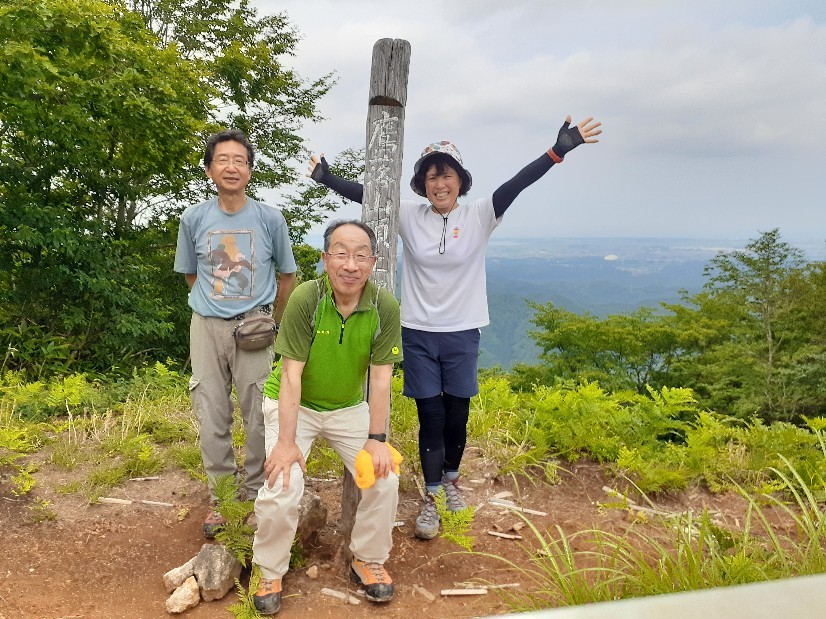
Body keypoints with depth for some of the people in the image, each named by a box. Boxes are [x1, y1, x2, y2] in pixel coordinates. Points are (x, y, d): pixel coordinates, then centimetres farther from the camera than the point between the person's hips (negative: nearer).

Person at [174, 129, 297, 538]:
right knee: (212, 418, 6)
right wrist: (215, 302, 9)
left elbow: (287, 275, 11)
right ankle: (220, 500, 21)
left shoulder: (270, 219, -1)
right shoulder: (193, 218, 3)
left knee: (258, 417, 1)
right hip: (206, 327, 2)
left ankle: (255, 495, 18)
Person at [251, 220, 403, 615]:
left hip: (350, 407, 3)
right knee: (281, 489, -16)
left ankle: (368, 561, 16)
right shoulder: (306, 298, -25)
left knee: (384, 477, -9)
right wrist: (286, 442, -23)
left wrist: (377, 439, -16)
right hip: (294, 406, -2)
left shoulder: (385, 306, -19)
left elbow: (380, 377, -13)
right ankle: (270, 573, 12)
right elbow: (292, 373, -23)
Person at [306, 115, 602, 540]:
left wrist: (559, 150, -24)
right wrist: (327, 178, -8)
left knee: (457, 415, 12)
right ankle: (431, 499, 15)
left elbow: (517, 183, -15)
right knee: (430, 416, 3)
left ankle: (451, 478, 38)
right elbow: (367, 194, -3)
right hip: (418, 334, 0)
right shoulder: (409, 216, -2)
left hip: (462, 333, 0)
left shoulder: (479, 216, -6)